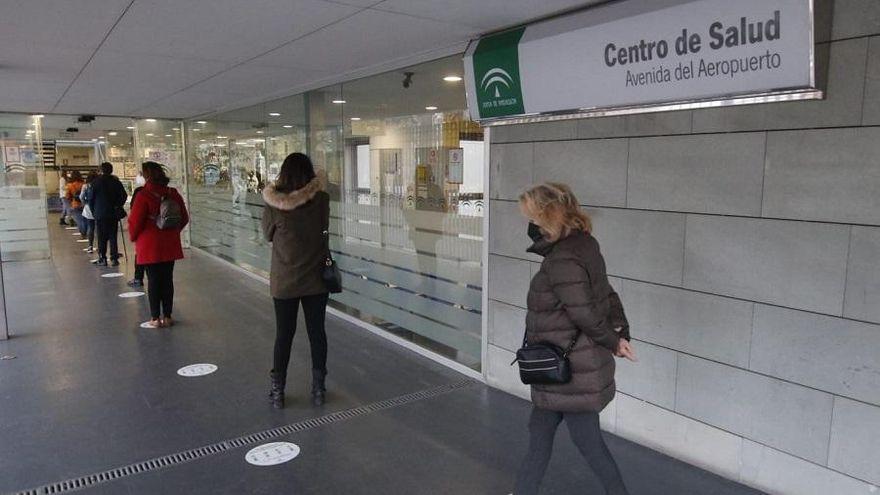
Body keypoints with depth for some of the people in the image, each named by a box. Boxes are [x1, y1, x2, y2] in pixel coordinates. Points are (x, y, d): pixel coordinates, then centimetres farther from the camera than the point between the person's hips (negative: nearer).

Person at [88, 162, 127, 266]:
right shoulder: (116, 182, 0)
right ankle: (114, 258, 2)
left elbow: (91, 198, -2)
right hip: (113, 214, 1)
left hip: (100, 214, -1)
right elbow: (124, 196, 0)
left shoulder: (96, 182, -4)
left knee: (102, 237, 4)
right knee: (113, 236, 5)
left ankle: (102, 258, 4)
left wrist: (93, 211, 8)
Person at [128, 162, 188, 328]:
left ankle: (155, 318, 9)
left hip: (149, 247, -4)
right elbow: (184, 218, 9)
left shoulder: (143, 195, -14)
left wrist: (133, 237, 6)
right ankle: (167, 316, 15)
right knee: (168, 280, 10)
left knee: (153, 281, 4)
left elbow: (135, 222, -12)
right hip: (170, 246, 4)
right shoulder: (173, 193, 1)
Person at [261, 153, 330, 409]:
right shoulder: (321, 200, -11)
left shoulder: (273, 205, -13)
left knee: (283, 335, 12)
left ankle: (277, 392, 22)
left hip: (284, 281, 0)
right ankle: (318, 389, 22)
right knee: (317, 332, 12)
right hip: (316, 279, 1)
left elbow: (268, 235, 2)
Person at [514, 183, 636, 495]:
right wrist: (621, 333, 1)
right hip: (572, 366, 10)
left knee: (587, 440, 9)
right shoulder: (583, 245, 5)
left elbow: (586, 316, -22)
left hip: (571, 371, -10)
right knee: (539, 429, 20)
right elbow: (607, 296, 8)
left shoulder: (562, 261, -26)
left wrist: (612, 342, -6)